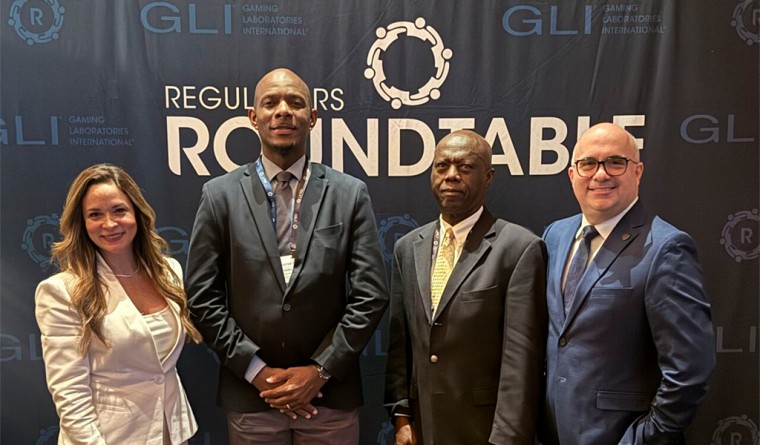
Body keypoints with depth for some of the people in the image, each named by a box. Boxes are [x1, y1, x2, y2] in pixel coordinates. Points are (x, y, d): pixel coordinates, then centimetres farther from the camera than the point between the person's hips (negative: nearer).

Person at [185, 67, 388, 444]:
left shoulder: (350, 194, -3)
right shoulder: (220, 195, -2)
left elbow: (371, 295, -5)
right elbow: (202, 297, -3)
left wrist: (320, 370, -9)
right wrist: (257, 371, -8)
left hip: (331, 394, 0)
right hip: (250, 393, 0)